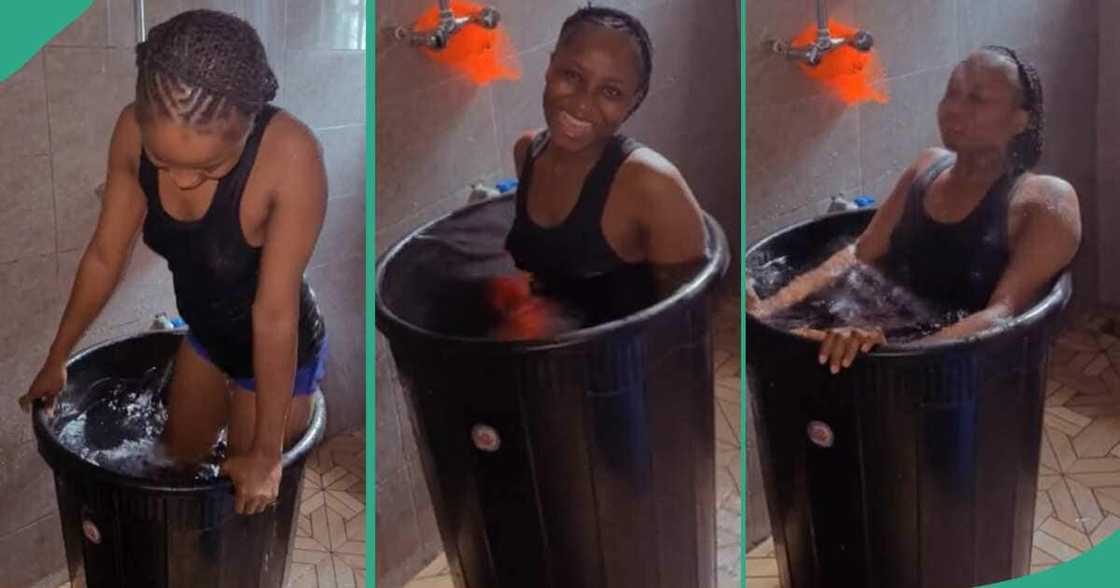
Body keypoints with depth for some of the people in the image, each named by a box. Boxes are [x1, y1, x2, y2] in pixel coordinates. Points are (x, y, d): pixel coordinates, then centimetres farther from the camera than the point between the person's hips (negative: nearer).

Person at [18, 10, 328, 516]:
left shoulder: (290, 155, -38)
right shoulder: (134, 131, -22)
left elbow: (275, 314, -32)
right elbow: (105, 256, -7)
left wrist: (266, 452, -23)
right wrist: (57, 358, 4)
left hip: (278, 351, -5)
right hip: (205, 332, 5)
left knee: (247, 501, 13)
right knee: (180, 456, 26)